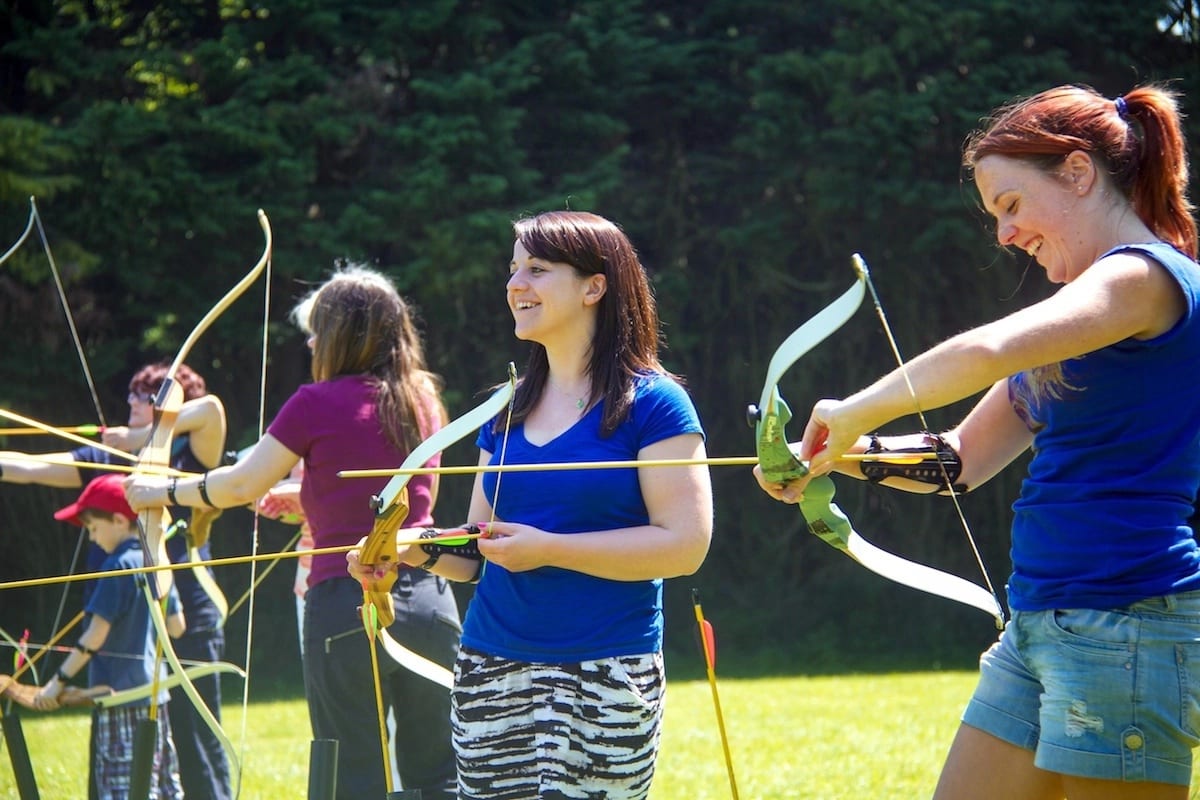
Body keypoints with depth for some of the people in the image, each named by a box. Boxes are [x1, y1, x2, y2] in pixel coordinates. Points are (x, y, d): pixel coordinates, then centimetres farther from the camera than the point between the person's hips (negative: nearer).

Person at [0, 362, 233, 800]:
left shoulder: (189, 455, -3)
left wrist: (141, 437, -15)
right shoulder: (107, 459, 11)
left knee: (195, 740, -2)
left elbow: (210, 407, -21)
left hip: (185, 620, -6)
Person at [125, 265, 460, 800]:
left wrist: (164, 490, 20)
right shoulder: (423, 401, 11)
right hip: (427, 598, 5)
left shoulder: (319, 404, -4)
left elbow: (241, 485, 4)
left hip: (349, 601, -5)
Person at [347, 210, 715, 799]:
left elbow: (685, 545, -14)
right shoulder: (507, 410, 14)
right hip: (489, 675, 6)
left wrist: (548, 548, -16)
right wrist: (419, 549, -4)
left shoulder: (651, 403, -5)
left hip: (604, 679, -6)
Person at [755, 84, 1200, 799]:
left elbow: (986, 352, -28)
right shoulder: (1084, 303, 20)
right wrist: (845, 454, 5)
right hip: (1038, 628, 10)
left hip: (1127, 630, -10)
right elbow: (963, 458, 20)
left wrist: (856, 413, -16)